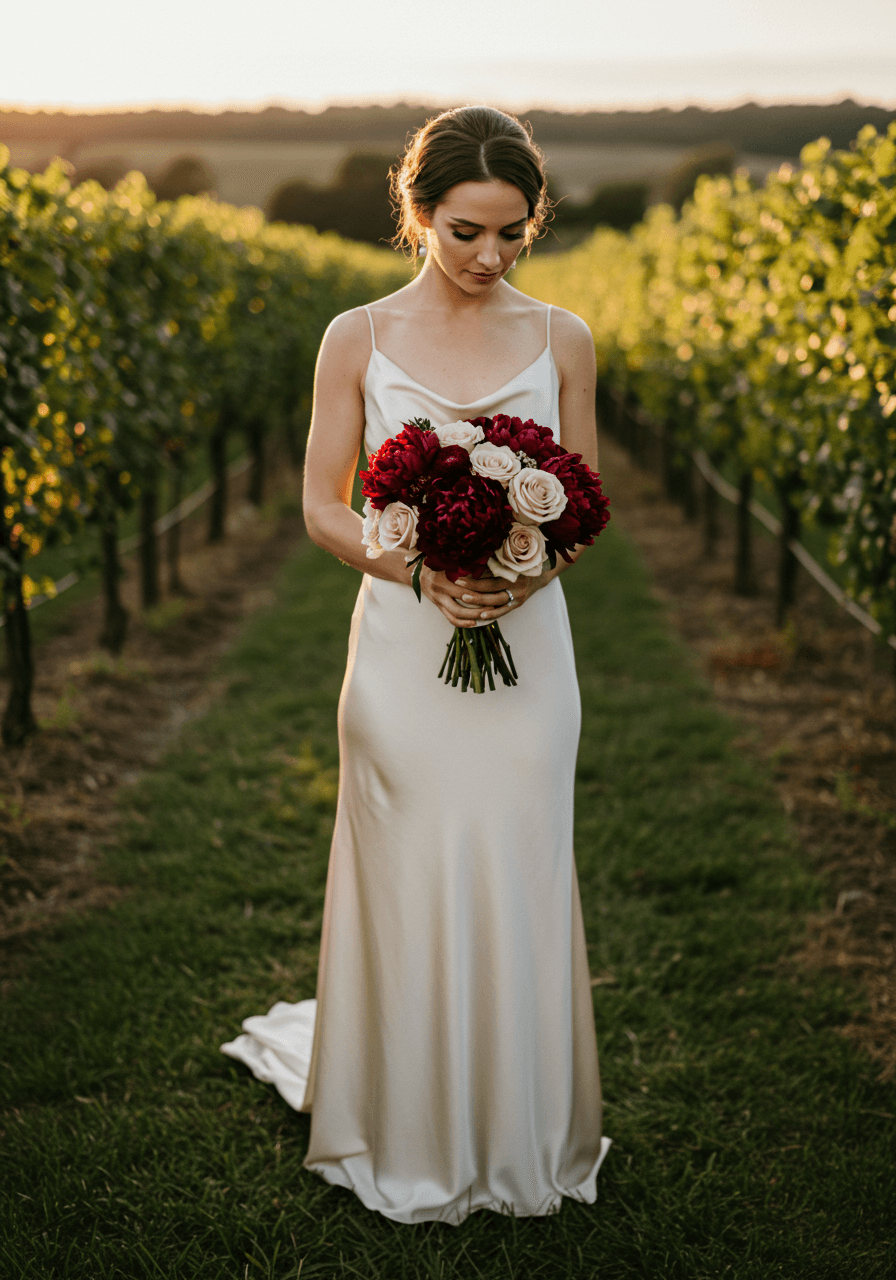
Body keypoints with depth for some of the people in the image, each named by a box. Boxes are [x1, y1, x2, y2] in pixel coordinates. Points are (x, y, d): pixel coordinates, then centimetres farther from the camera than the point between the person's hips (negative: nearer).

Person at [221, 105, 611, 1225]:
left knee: (519, 886, 7)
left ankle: (519, 1138, 27)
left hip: (527, 649, 1)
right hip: (405, 647, -1)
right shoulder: (358, 339, -2)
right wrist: (423, 570, -16)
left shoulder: (562, 341, 2)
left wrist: (530, 568, -14)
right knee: (409, 884, 5)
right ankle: (411, 1138, 27)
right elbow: (322, 509, 0)